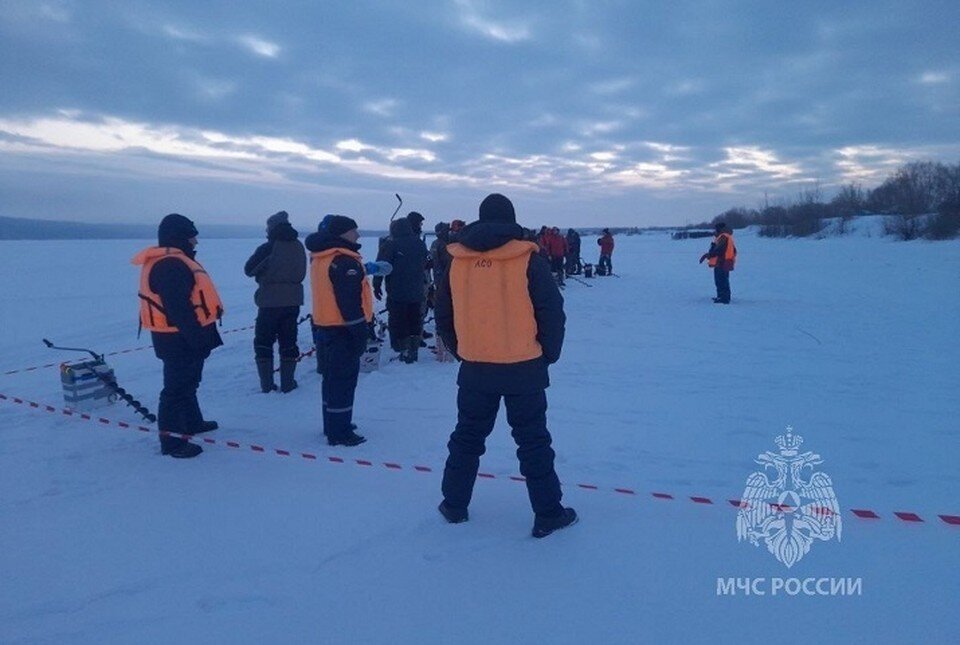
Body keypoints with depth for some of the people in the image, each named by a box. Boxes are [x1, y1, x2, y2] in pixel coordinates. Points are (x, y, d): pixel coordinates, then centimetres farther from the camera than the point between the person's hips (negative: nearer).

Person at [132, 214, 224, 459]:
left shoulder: (175, 261, 15)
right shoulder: (170, 266, -21)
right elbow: (179, 308, -28)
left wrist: (198, 335, 21)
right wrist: (197, 337, -27)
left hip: (184, 336, 11)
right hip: (180, 339, -11)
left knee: (187, 381, 23)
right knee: (178, 386, -5)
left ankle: (192, 422, 39)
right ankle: (171, 440, 1)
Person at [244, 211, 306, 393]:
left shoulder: (267, 248, -15)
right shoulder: (298, 246, 1)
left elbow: (249, 269, -5)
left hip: (270, 301, -4)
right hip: (293, 301, 4)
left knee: (263, 343, 9)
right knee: (288, 342, 13)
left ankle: (267, 384, 9)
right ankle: (287, 383, 15)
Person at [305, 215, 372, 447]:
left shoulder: (321, 258, 11)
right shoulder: (344, 261, -20)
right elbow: (350, 300, -23)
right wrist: (360, 332, -20)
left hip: (326, 324, 10)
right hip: (343, 326, -10)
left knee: (332, 375, 18)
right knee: (344, 377, -4)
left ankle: (332, 424, 29)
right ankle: (340, 432, 1)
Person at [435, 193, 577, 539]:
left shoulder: (458, 261, 1)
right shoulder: (528, 259, -8)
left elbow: (443, 315, 8)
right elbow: (552, 312, -9)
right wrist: (548, 354, 5)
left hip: (474, 369, 3)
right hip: (524, 368, -2)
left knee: (467, 436, 18)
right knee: (533, 441, 8)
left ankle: (454, 505, 28)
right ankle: (548, 514, 16)